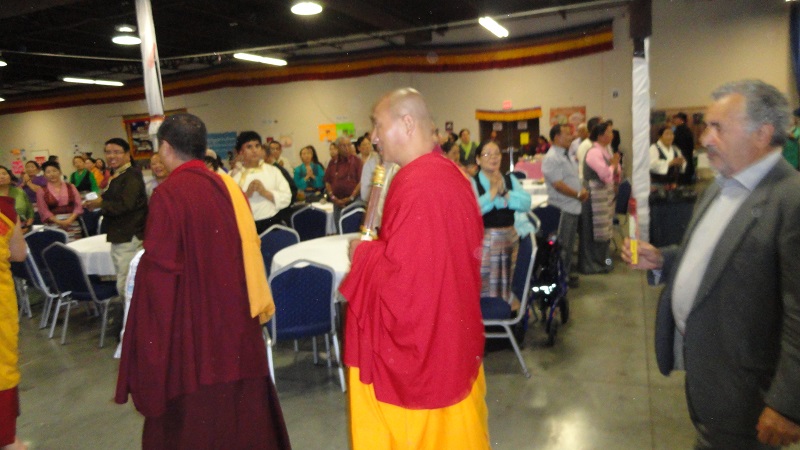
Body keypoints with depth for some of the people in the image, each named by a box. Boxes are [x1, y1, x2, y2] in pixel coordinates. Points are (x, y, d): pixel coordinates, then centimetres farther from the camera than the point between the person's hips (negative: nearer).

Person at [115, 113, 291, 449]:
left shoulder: (168, 194, -16)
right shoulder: (228, 186, 2)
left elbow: (158, 269, -15)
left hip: (191, 326, -5)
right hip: (236, 318, 6)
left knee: (195, 416, 11)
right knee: (240, 404, 19)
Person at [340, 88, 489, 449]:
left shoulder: (414, 185, -25)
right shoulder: (452, 174, 4)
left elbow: (399, 273, -28)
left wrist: (362, 254, -9)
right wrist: (378, 248, 11)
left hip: (415, 342, -9)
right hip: (452, 332, 9)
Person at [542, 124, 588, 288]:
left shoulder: (566, 155, 14)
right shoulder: (552, 158, -17)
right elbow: (558, 184, -22)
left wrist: (583, 190, 3)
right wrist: (578, 195, -15)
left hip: (573, 206, 9)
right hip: (562, 208, -9)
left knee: (569, 243, 17)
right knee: (563, 245, 1)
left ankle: (566, 273, 28)